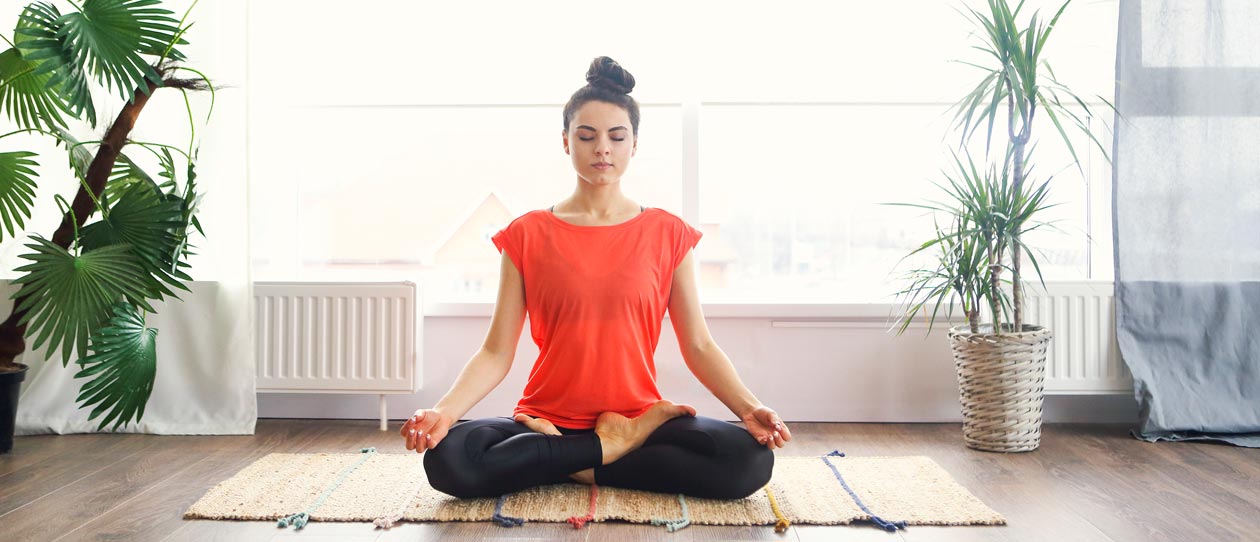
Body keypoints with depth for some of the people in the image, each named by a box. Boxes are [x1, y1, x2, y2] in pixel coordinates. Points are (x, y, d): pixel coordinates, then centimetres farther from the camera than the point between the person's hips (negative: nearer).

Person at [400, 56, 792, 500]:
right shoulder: (527, 235, 4)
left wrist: (749, 408, -14)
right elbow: (497, 351, -2)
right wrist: (444, 410, -19)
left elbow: (699, 347, 2)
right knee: (448, 457, -29)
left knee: (751, 458, -26)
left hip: (638, 417, 1)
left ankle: (578, 466, -12)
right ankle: (611, 447, -12)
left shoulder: (667, 234, 4)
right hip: (546, 419, 0)